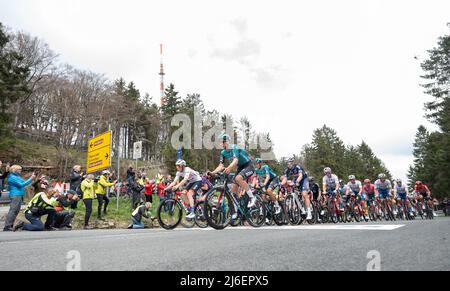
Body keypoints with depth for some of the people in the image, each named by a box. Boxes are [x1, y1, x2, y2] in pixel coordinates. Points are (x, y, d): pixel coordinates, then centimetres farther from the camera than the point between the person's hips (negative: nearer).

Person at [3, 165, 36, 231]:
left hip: (19, 196, 11)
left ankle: (10, 225, 17)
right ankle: (7, 227, -11)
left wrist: (32, 177, 12)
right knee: (12, 211, -12)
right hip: (15, 196, -11)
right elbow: (21, 184, -19)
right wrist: (31, 178, -18)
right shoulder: (12, 177, -11)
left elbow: (24, 182, 22)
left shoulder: (17, 176, 20)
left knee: (16, 211, 12)